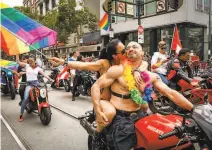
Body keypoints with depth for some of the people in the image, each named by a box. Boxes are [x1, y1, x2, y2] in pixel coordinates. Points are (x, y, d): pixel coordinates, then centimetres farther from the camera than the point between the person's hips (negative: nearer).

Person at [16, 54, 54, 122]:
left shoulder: (38, 68, 9)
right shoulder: (27, 65, 7)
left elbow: (44, 74, 6)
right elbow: (18, 61, 1)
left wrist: (50, 79, -5)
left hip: (36, 82, 1)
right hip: (29, 84, -1)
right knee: (25, 99, -15)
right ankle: (21, 115, -5)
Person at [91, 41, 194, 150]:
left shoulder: (151, 76, 5)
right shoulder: (118, 70, -7)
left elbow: (170, 93, 2)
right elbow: (96, 86, -8)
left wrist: (193, 109, -4)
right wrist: (98, 111, -18)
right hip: (119, 117, -5)